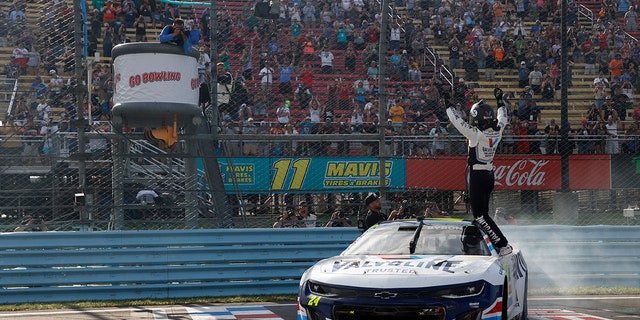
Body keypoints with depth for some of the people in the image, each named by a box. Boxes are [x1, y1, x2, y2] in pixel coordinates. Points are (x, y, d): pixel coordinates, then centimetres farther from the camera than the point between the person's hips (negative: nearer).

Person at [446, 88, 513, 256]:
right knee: (482, 213, 16)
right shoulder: (497, 132, -1)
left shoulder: (476, 134, -21)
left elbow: (457, 121, -18)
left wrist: (448, 105, -5)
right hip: (490, 175, 8)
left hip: (477, 176, -8)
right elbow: (502, 119, 21)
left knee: (480, 215, -5)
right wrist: (500, 101, 33)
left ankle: (503, 245, -11)